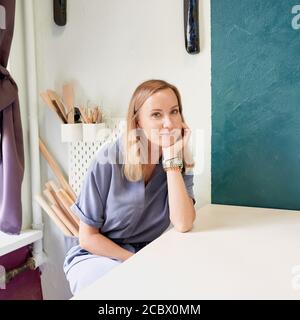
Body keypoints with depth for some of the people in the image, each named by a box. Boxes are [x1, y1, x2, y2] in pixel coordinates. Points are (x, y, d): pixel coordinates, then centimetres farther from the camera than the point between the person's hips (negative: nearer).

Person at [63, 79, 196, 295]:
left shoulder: (181, 160, -7)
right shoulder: (109, 159, -18)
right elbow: (88, 237, -10)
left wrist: (172, 158, -25)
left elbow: (183, 225, -23)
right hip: (96, 256, -3)